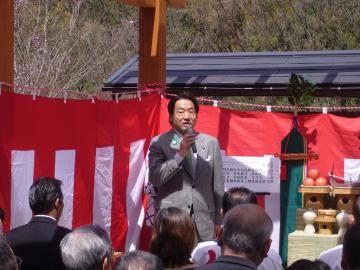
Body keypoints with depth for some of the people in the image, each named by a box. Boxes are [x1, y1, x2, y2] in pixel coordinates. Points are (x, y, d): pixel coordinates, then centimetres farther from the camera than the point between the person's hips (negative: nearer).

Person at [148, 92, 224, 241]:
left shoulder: (211, 143, 11)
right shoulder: (159, 143, 4)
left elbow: (218, 186, 13)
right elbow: (154, 178, -8)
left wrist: (218, 222, 11)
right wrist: (180, 154, -14)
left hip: (204, 222, 2)